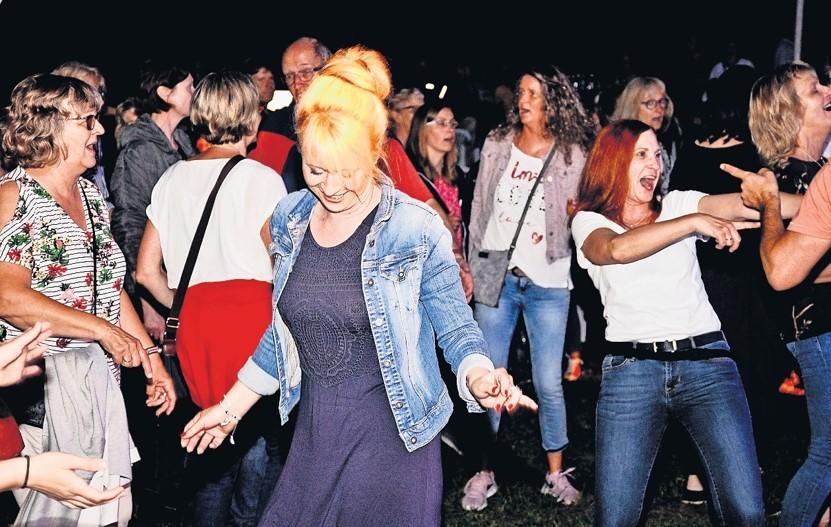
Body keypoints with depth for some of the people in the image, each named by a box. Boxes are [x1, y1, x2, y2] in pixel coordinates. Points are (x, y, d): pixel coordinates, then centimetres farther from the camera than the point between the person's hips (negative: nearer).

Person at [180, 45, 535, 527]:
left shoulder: (417, 229, -14)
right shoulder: (290, 219, 1)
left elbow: (457, 330, -9)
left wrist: (478, 377, -31)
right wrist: (231, 408, 14)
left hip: (392, 437, -4)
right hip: (314, 433, 5)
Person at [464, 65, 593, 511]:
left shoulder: (573, 154, 1)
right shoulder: (497, 144, 6)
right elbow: (479, 208, 9)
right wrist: (471, 266, 8)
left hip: (547, 282, -2)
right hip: (495, 275, 2)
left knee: (548, 384, 1)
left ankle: (556, 474, 16)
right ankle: (485, 473, 16)